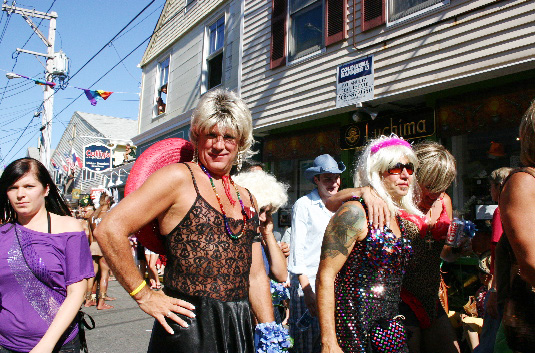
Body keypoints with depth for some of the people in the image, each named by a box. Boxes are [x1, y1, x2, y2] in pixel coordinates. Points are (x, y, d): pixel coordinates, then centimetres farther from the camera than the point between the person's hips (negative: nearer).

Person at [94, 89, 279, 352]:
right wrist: (144, 296, -11)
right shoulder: (178, 177, -9)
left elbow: (255, 275, 13)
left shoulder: (247, 199, 11)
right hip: (188, 329, -6)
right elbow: (109, 230, -16)